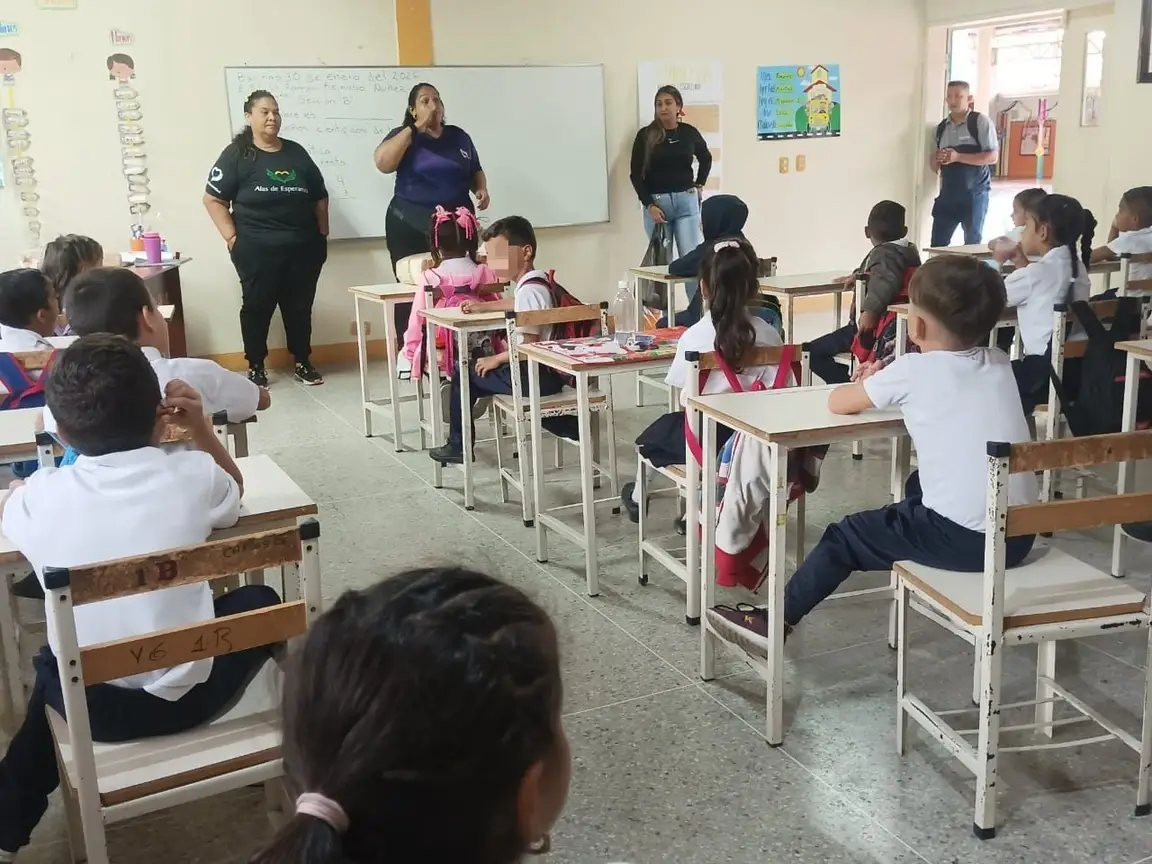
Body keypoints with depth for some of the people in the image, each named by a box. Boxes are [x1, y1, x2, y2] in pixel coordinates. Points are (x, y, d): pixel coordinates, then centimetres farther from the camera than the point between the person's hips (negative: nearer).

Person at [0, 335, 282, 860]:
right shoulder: (192, 475, -13)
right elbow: (235, 492, 13)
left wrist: (81, 444, 16)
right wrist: (200, 428, 4)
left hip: (91, 705, 2)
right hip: (186, 697, -1)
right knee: (259, 601, 25)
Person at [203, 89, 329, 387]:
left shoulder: (297, 153, 12)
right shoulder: (236, 155, -1)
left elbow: (320, 197, 17)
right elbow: (213, 199, -3)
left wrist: (322, 235, 10)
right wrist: (232, 238, -10)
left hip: (302, 247, 4)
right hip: (257, 249, -3)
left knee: (300, 307, 9)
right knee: (258, 307, 2)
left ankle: (302, 363, 21)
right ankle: (256, 367, 13)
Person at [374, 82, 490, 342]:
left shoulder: (458, 136, 13)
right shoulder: (404, 135, 3)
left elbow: (475, 172, 23)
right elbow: (382, 163, -15)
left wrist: (481, 189, 0)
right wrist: (415, 129, -13)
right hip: (411, 227, -2)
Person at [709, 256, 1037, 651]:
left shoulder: (911, 370, -9)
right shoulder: (999, 363, 7)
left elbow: (837, 402, 2)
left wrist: (871, 385, 23)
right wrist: (886, 386, 19)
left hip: (965, 538, -7)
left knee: (846, 536, 11)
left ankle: (776, 622, 21)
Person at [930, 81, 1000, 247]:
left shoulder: (981, 122, -5)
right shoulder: (941, 127, 12)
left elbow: (993, 157, -12)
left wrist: (958, 157, -21)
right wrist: (937, 159, -9)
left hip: (974, 194, -5)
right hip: (947, 194, 5)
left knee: (972, 245, 5)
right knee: (937, 244, 4)